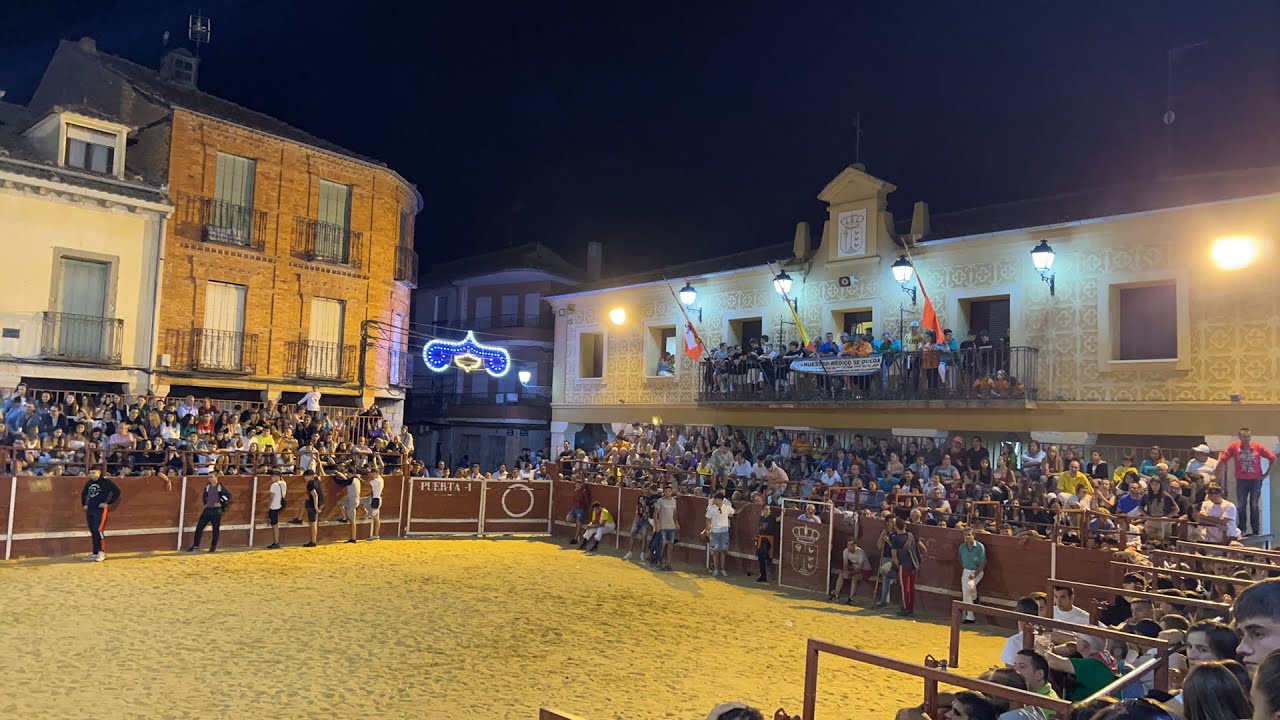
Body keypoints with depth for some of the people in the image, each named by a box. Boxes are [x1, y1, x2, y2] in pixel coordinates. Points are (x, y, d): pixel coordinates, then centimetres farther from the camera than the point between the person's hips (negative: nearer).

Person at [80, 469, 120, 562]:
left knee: (98, 530, -13)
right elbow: (83, 493, 30)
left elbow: (117, 491, -12)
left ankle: (102, 553, -6)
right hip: (89, 510, 7)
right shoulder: (89, 483, 12)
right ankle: (94, 553, 16)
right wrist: (84, 504, 18)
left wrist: (108, 503, -13)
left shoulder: (106, 482, -7)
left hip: (100, 510, -6)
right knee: (92, 532, 10)